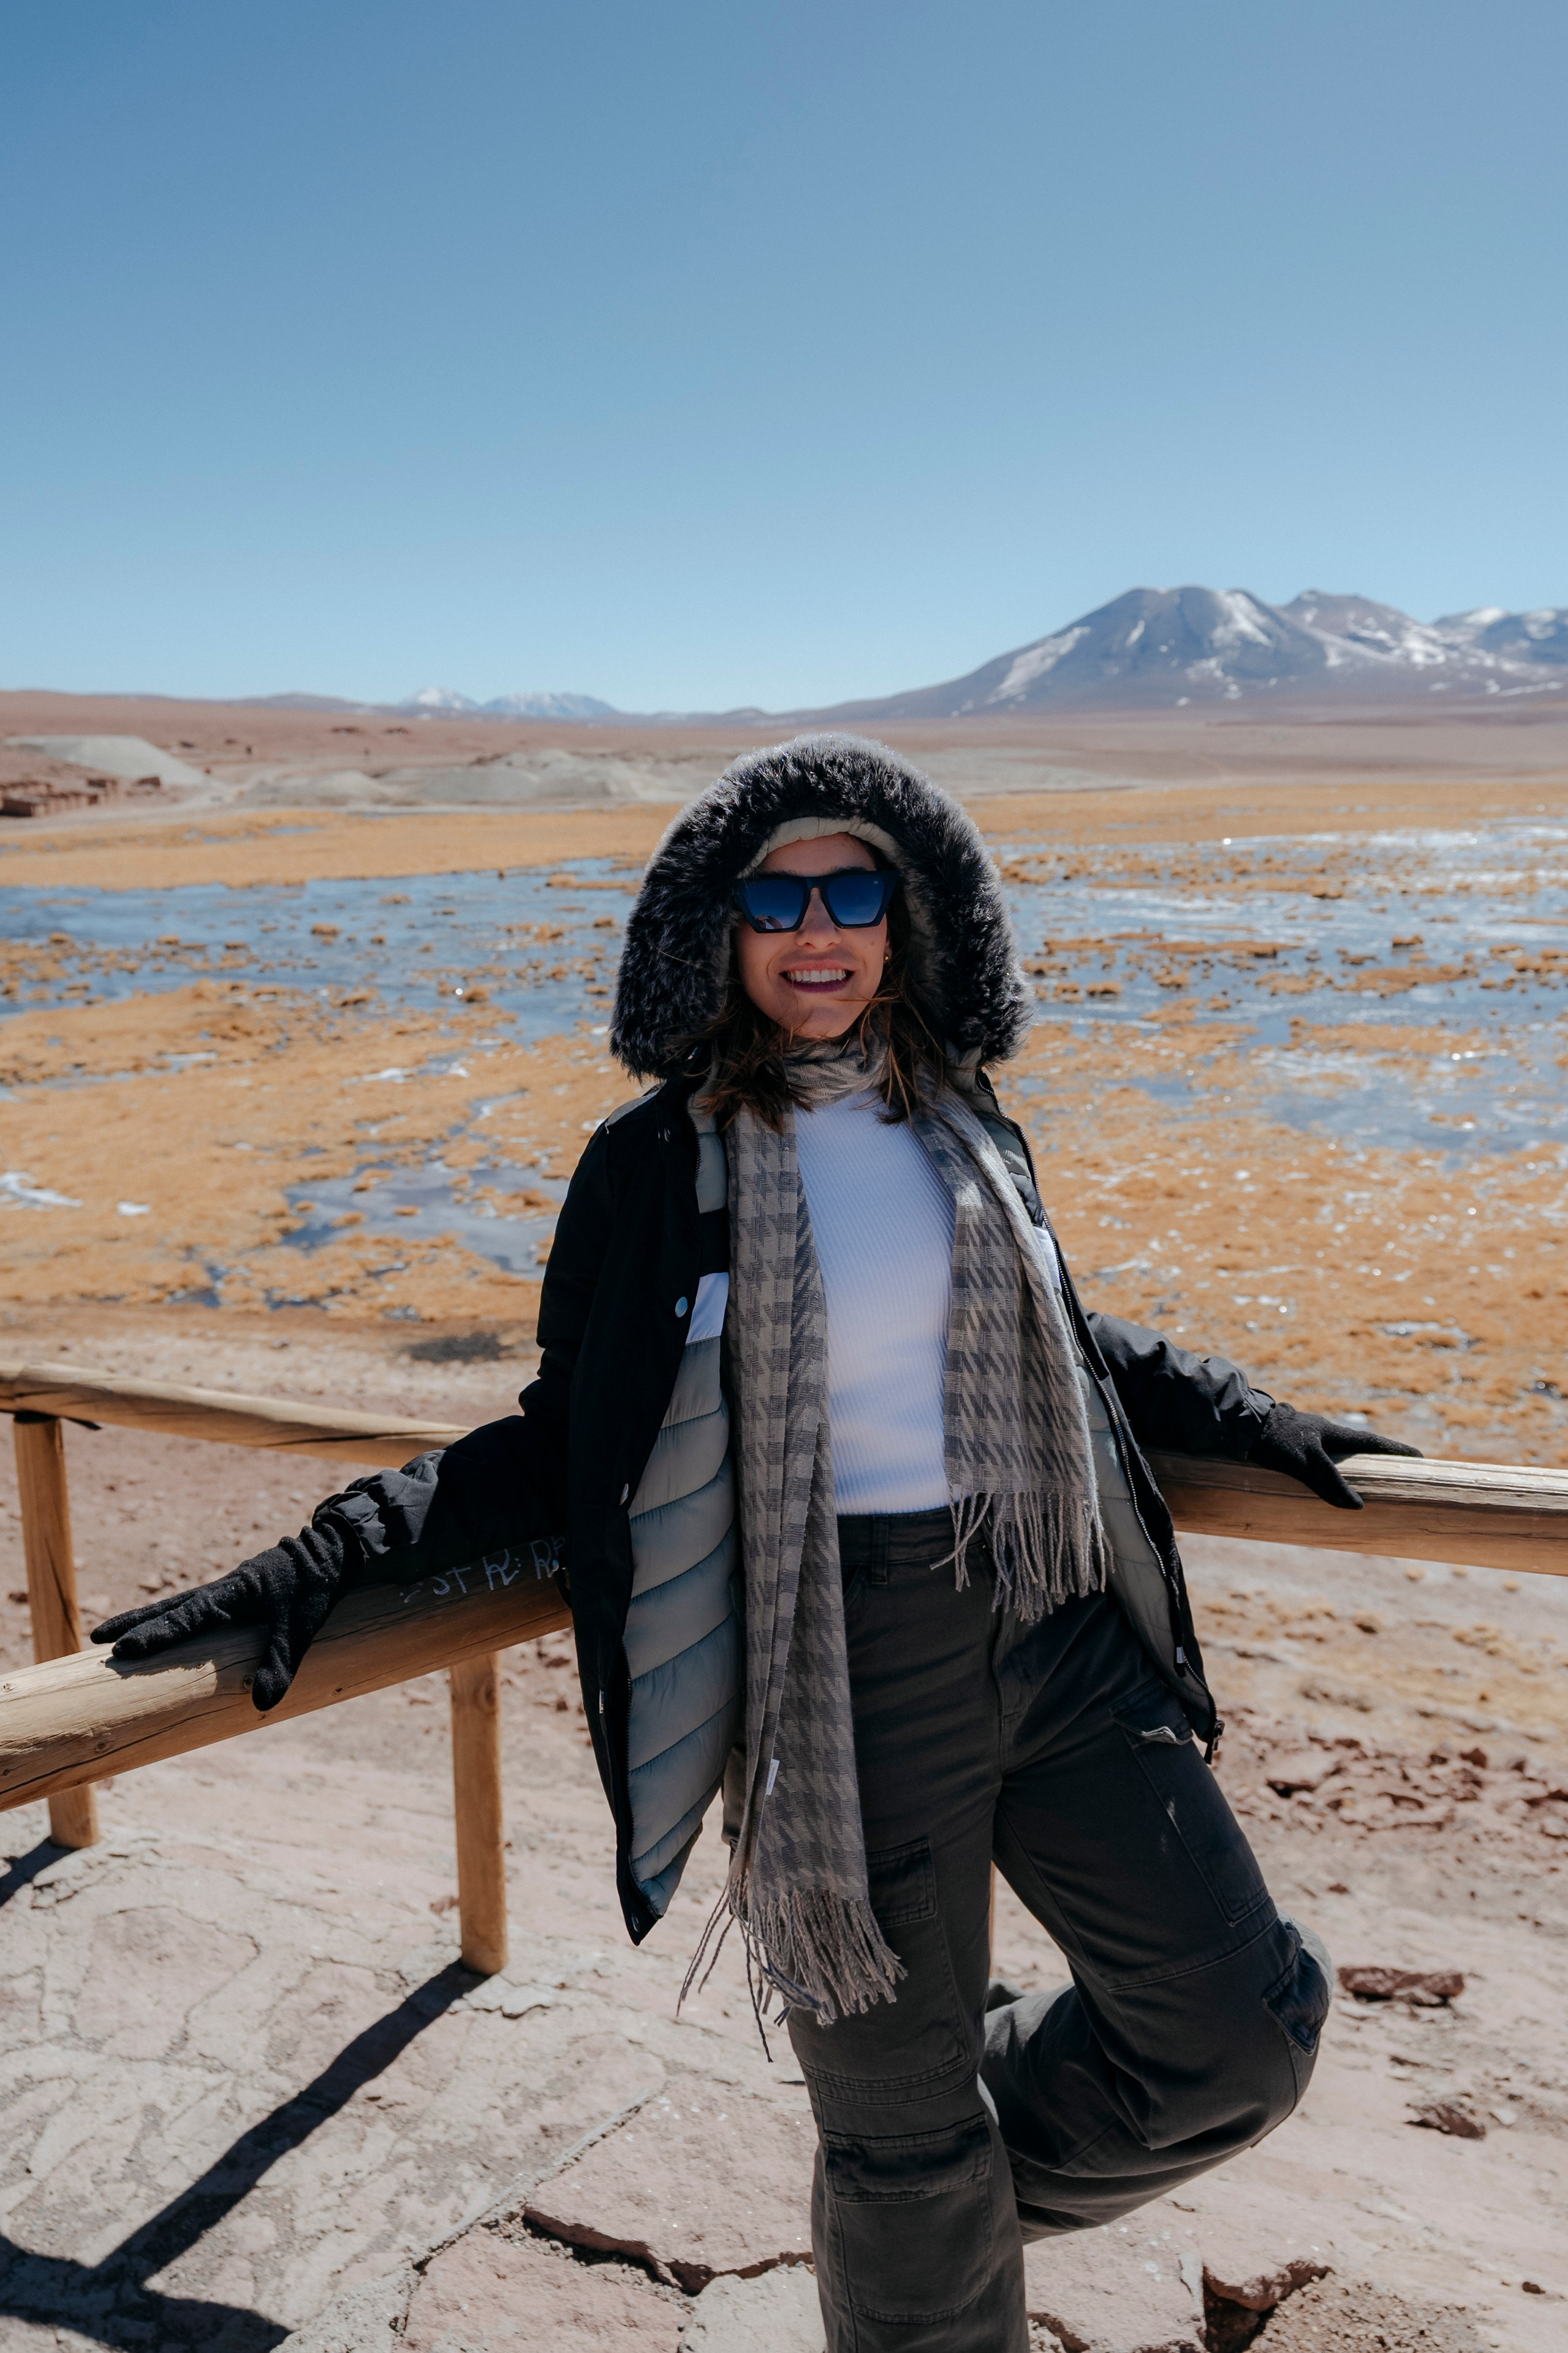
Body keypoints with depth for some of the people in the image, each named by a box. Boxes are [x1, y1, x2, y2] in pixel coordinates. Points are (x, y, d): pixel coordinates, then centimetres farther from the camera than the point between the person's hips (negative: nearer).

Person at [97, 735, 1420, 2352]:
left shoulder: (953, 1114, 6)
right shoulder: (655, 1164, -8)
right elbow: (563, 1445, -3)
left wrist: (1242, 1419, 24)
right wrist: (328, 1560, -13)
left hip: (1057, 1626, 5)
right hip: (846, 1680, -5)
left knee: (1242, 2034, 14)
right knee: (903, 2139, 12)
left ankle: (975, 2175, 41)